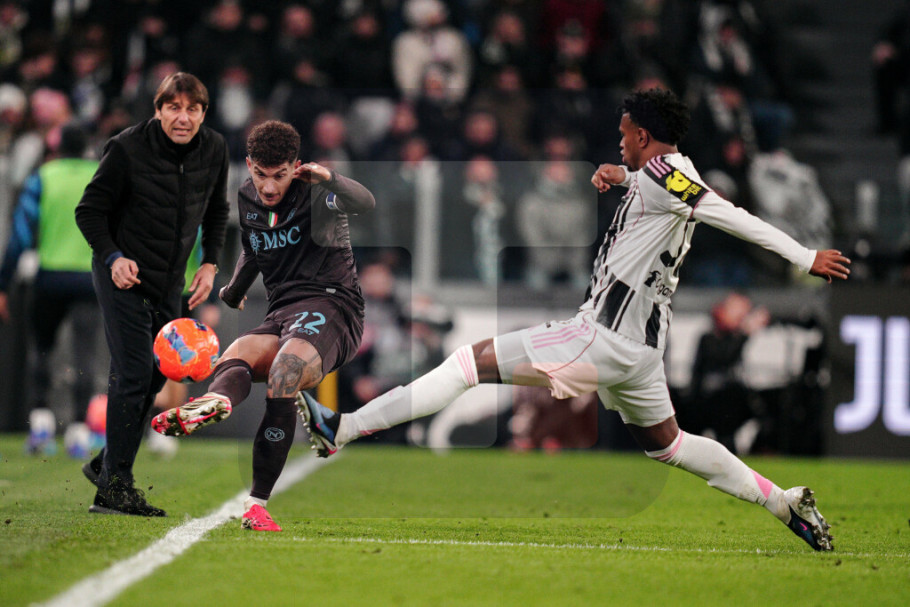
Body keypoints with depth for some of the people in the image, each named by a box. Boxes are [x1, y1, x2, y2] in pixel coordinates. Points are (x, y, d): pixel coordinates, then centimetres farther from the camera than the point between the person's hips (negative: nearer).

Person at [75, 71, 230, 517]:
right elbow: (89, 210, -7)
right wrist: (113, 258, -20)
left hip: (169, 282, 6)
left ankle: (106, 464, 26)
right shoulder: (127, 149, -16)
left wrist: (210, 264, 6)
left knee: (155, 376, 9)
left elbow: (216, 212, 17)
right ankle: (114, 488, -10)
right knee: (133, 373, -14)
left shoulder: (214, 151, 0)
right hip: (122, 276, -6)